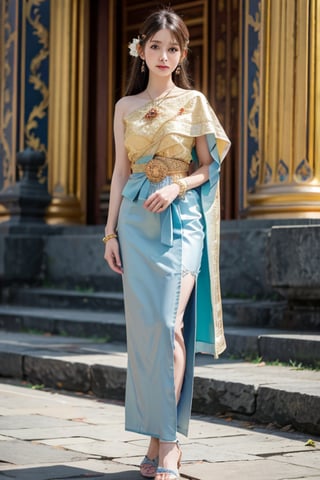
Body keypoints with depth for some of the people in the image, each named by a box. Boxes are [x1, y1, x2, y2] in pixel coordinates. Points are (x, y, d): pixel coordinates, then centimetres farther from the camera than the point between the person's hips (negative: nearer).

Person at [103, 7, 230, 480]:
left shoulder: (194, 102, 5)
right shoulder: (126, 106, 13)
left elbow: (209, 164, 6)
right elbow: (120, 171, 12)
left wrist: (177, 186, -12)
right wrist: (111, 232, 7)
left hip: (181, 216, -3)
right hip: (136, 218, 3)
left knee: (168, 322, -15)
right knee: (143, 325, -1)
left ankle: (167, 442, -12)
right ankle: (158, 439, 6)